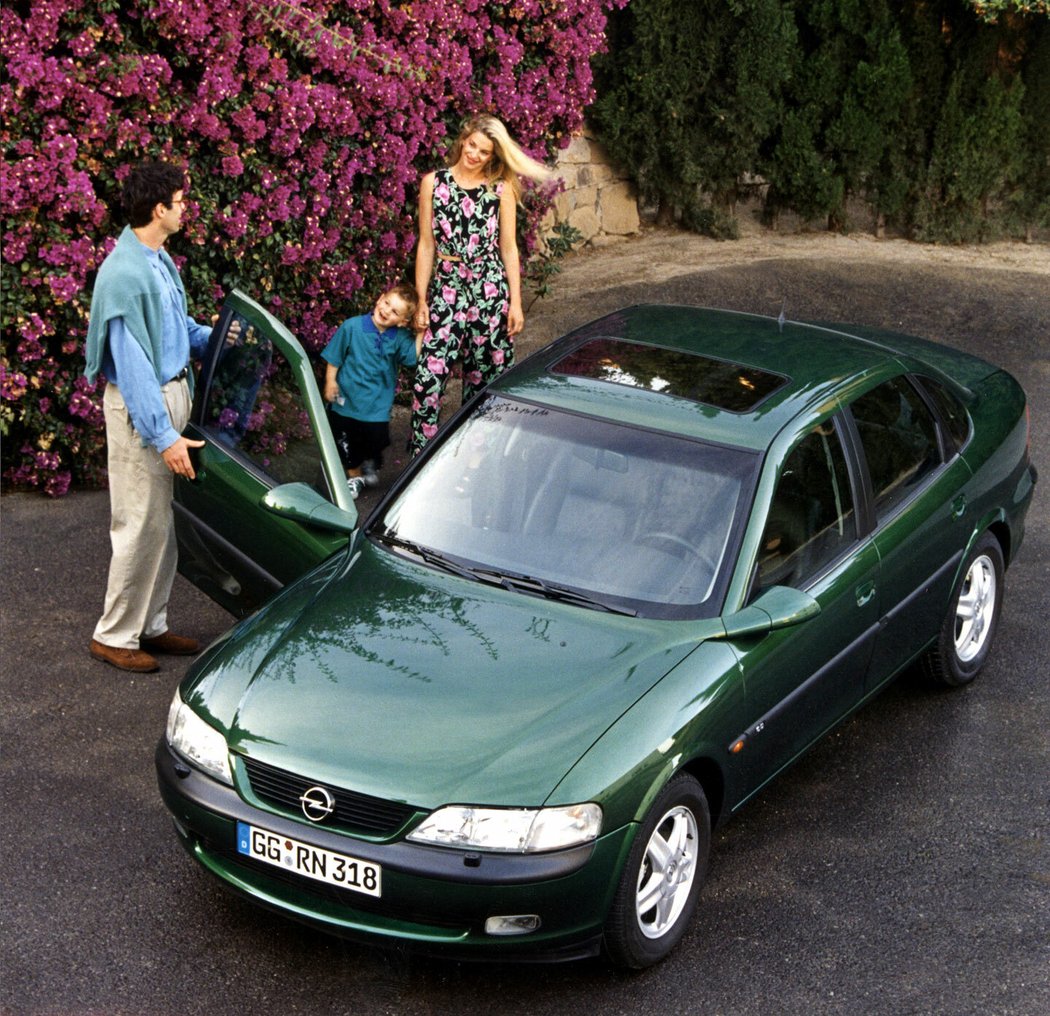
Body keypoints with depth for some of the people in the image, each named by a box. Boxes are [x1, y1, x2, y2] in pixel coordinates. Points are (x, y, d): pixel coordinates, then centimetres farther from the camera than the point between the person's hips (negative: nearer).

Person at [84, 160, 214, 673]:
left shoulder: (160, 260, 6)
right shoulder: (125, 274, -23)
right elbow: (132, 364, -24)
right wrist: (163, 435, -25)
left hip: (171, 394, 9)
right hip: (141, 405, -9)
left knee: (165, 520, 15)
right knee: (141, 523, -3)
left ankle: (150, 624, 26)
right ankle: (114, 635, 10)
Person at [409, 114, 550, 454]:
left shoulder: (501, 188, 6)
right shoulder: (433, 183, 6)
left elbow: (509, 248, 8)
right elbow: (426, 244, 7)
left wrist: (515, 302, 2)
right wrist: (421, 301, 4)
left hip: (491, 289, 1)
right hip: (446, 290, 0)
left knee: (485, 377, 5)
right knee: (428, 377, -10)